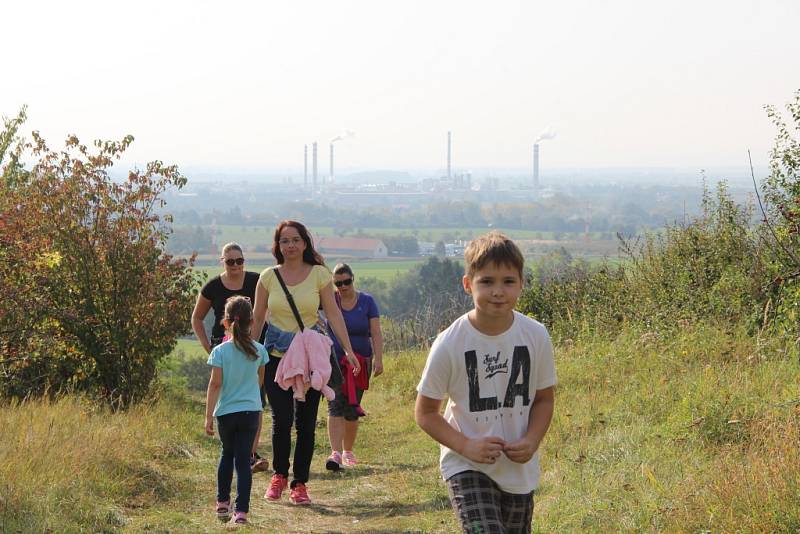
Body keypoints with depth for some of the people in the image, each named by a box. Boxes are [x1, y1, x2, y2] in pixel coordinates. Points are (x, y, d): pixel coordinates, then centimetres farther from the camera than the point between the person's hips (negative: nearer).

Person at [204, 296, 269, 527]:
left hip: (225, 412, 0)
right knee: (243, 459, -1)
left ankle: (222, 502, 29)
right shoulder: (259, 350, -1)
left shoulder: (220, 351, -10)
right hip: (251, 411, 0)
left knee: (227, 454, 22)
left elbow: (215, 384, -10)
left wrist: (209, 416, -6)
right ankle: (241, 511, -9)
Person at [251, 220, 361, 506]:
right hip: (276, 356, 0)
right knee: (282, 418, -11)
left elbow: (333, 313, 1)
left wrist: (348, 350, -5)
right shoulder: (269, 277, 3)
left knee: (306, 422, 2)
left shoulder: (319, 274, 1)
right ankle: (279, 475, 11)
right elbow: (257, 318, 9)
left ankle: (299, 484, 11)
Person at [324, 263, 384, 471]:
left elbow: (376, 333, -2)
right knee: (335, 405, -15)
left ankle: (348, 451, 23)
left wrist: (378, 359, -12)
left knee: (352, 409, 7)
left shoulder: (366, 301, 1)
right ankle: (336, 453, -23)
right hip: (335, 359, -1)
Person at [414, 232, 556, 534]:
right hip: (466, 467, -4)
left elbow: (543, 399, 8)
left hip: (520, 470, 4)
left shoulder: (536, 337, -6)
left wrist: (531, 442, -10)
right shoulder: (450, 344, -14)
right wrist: (466, 446, -18)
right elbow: (425, 412, -4)